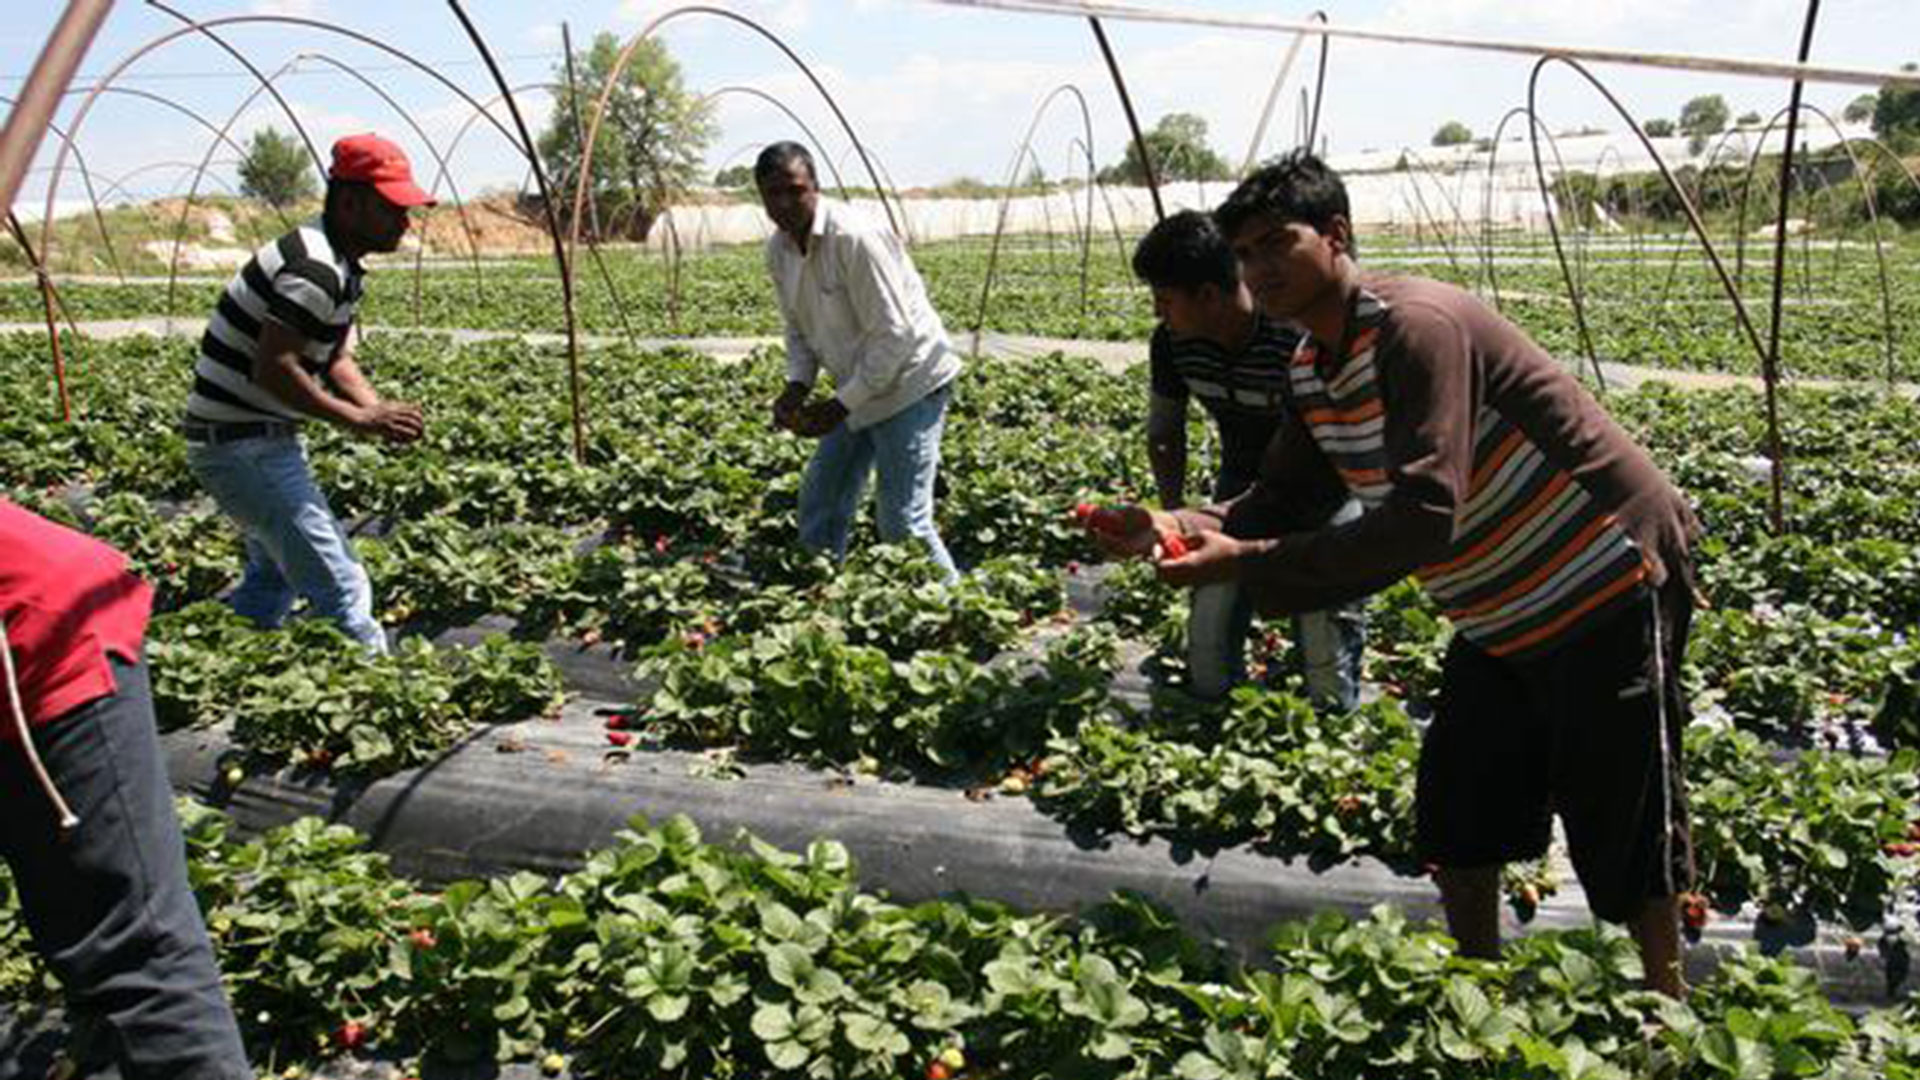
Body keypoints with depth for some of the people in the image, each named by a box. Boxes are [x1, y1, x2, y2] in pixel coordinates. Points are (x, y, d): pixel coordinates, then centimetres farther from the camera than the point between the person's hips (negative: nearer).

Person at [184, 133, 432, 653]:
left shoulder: (339, 266, 11)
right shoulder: (314, 270, -22)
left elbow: (335, 358, 13)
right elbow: (271, 370, -28)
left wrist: (377, 409, -4)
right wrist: (359, 420, -25)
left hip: (267, 440, 11)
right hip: (244, 445, -11)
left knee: (273, 576, 26)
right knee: (340, 588, -12)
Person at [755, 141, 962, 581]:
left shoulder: (853, 238, -23)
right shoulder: (778, 250, 2)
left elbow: (894, 335, -22)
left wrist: (840, 406, -20)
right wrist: (796, 387, -5)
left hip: (909, 383, -9)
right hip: (858, 389, 9)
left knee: (903, 523, -11)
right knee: (820, 500, 15)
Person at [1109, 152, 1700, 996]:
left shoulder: (1416, 327, -28)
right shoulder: (1310, 370, 1)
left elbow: (1424, 518, -37)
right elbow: (1286, 499, 3)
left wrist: (1247, 564, -39)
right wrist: (1188, 526, -16)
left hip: (1607, 589, -9)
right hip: (1503, 612, 9)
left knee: (1622, 830, 5)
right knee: (1455, 815, 17)